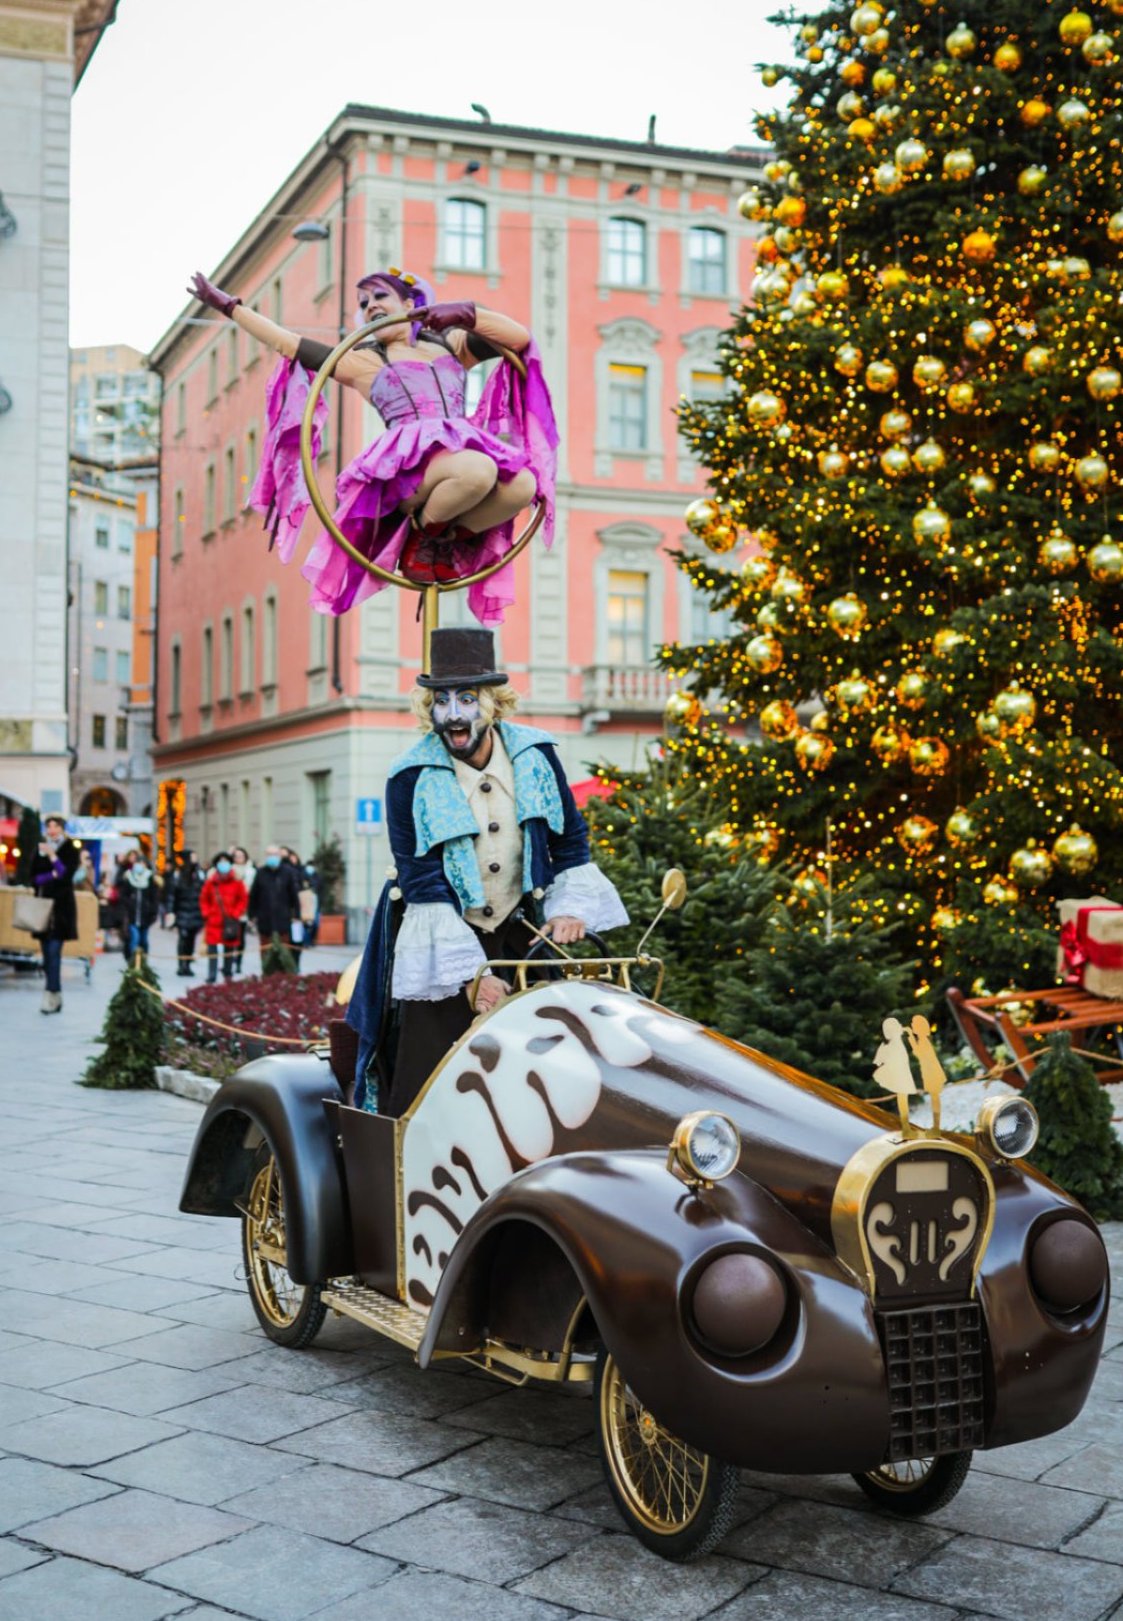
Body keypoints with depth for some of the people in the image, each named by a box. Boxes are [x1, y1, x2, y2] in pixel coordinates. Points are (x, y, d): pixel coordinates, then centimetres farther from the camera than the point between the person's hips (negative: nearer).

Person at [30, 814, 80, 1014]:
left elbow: (67, 875, -12)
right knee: (47, 952, 3)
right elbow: (34, 877, 4)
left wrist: (52, 856, -17)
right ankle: (57, 996, 8)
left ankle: (51, 995, -16)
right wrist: (52, 875, -11)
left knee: (54, 951, -13)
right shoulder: (39, 850, 13)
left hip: (61, 907, -5)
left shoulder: (70, 850, 1)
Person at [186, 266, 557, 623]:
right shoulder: (362, 360, 24)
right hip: (406, 463, -3)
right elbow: (286, 342, 24)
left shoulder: (449, 343, 29)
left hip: (465, 450, 3)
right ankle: (423, 534, -9)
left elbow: (520, 338, 18)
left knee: (523, 484, -32)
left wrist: (467, 313, 3)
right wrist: (228, 305, 26)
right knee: (478, 471, -39)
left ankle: (450, 539, -6)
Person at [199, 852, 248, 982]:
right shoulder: (211, 882, 1)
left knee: (230, 949, 7)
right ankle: (211, 977, 3)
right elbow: (203, 899, 10)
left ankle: (228, 974, 22)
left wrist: (235, 915, -3)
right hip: (213, 921, 0)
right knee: (212, 949, -2)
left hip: (230, 922, 0)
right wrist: (206, 914, 0)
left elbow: (243, 899, 3)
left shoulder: (237, 882, -1)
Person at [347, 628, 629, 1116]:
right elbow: (422, 883, -17)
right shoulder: (412, 777, -13)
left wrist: (568, 908, -9)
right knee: (424, 1093, -7)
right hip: (440, 948, -3)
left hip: (519, 938, 3)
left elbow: (570, 840, 8)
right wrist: (469, 974, -23)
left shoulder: (535, 754, -3)